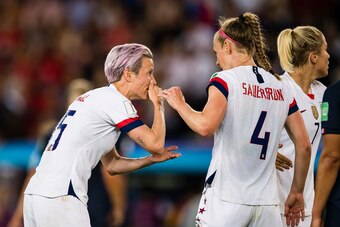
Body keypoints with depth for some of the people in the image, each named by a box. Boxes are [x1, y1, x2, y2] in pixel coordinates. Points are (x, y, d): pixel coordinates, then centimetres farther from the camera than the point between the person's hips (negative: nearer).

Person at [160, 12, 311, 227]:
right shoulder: (281, 88, 11)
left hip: (226, 200, -4)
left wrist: (179, 103, -2)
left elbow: (205, 126, -20)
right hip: (267, 202, 4)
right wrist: (297, 192, 19)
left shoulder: (225, 80, -4)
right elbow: (304, 145, 10)